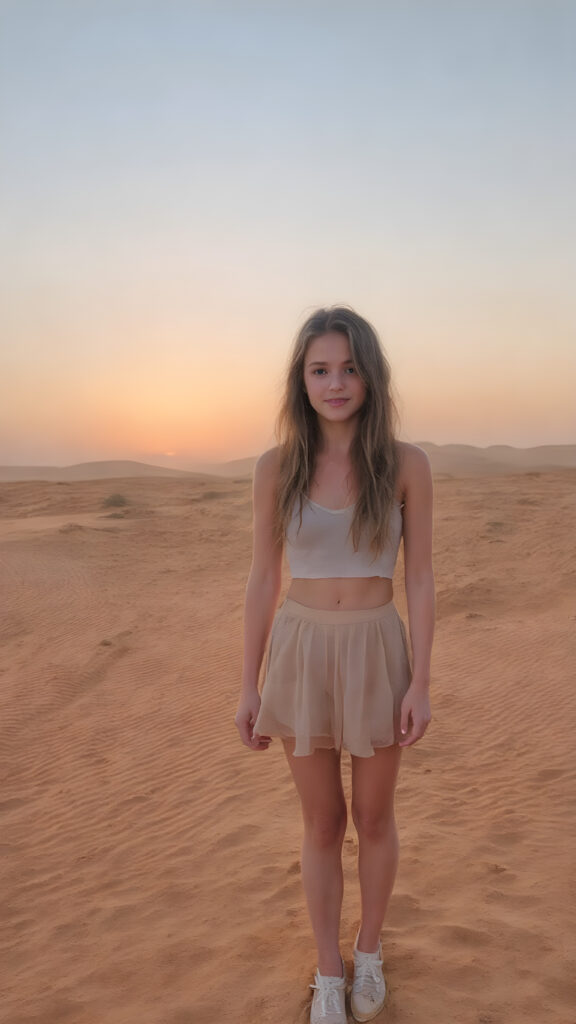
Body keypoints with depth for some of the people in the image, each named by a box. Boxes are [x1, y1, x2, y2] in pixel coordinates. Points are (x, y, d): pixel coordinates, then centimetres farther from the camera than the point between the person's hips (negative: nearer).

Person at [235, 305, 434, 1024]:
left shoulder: (406, 463, -7)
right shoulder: (277, 467, -5)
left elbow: (420, 578, -4)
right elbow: (263, 578, 0)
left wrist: (420, 685, -7)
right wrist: (249, 687, 2)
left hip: (377, 655, 0)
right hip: (302, 655, 1)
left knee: (374, 817, 17)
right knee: (322, 824, 14)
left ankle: (369, 952, 44)